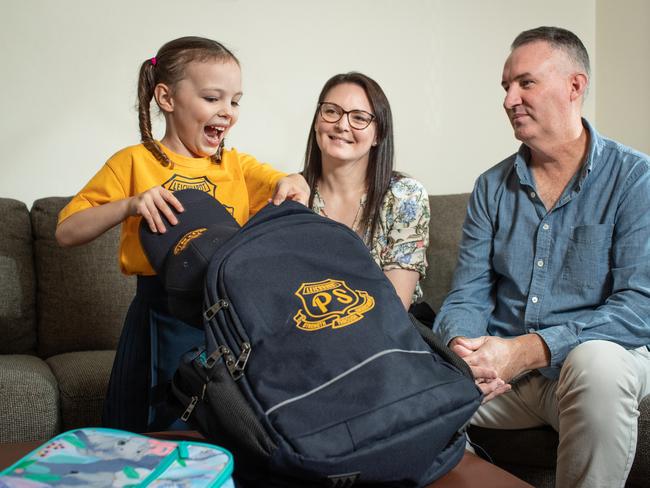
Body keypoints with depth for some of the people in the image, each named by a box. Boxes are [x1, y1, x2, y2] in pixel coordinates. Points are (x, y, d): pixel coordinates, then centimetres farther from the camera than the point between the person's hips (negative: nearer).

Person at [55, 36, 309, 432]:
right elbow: (67, 232, -5)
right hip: (162, 321, -3)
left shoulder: (237, 166, 11)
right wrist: (130, 205, -21)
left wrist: (292, 185, -24)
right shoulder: (135, 162, -1)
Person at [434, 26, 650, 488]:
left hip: (595, 354, -3)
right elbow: (468, 296, 5)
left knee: (597, 363, -37)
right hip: (502, 368, 3)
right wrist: (461, 348, -19)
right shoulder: (492, 187, 8)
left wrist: (527, 350, -26)